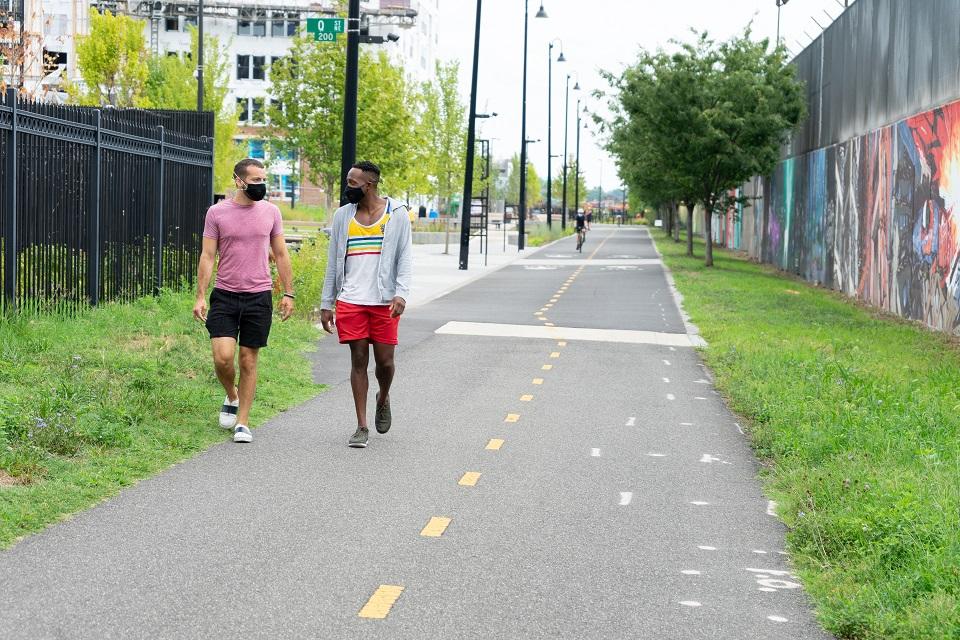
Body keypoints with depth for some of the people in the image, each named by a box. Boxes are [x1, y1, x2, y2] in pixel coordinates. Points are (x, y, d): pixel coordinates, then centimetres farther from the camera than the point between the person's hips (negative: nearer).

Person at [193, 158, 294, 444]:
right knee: (223, 357, -11)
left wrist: (288, 293, 6)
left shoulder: (270, 212, 5)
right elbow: (207, 257, 1)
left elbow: (281, 255, 11)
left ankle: (242, 423, 12)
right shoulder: (217, 212, 0)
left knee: (248, 361, 4)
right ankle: (231, 398, 19)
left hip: (258, 297, 1)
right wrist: (200, 297, -5)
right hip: (224, 295, -1)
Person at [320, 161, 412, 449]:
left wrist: (401, 293, -14)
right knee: (358, 359, 1)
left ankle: (383, 398, 33)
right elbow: (333, 263, 13)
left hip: (384, 302, -2)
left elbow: (405, 258, 0)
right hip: (351, 301, 2)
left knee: (384, 360, 0)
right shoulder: (343, 215, 8)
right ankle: (362, 427, 6)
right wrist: (326, 304, 10)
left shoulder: (396, 214, 1)